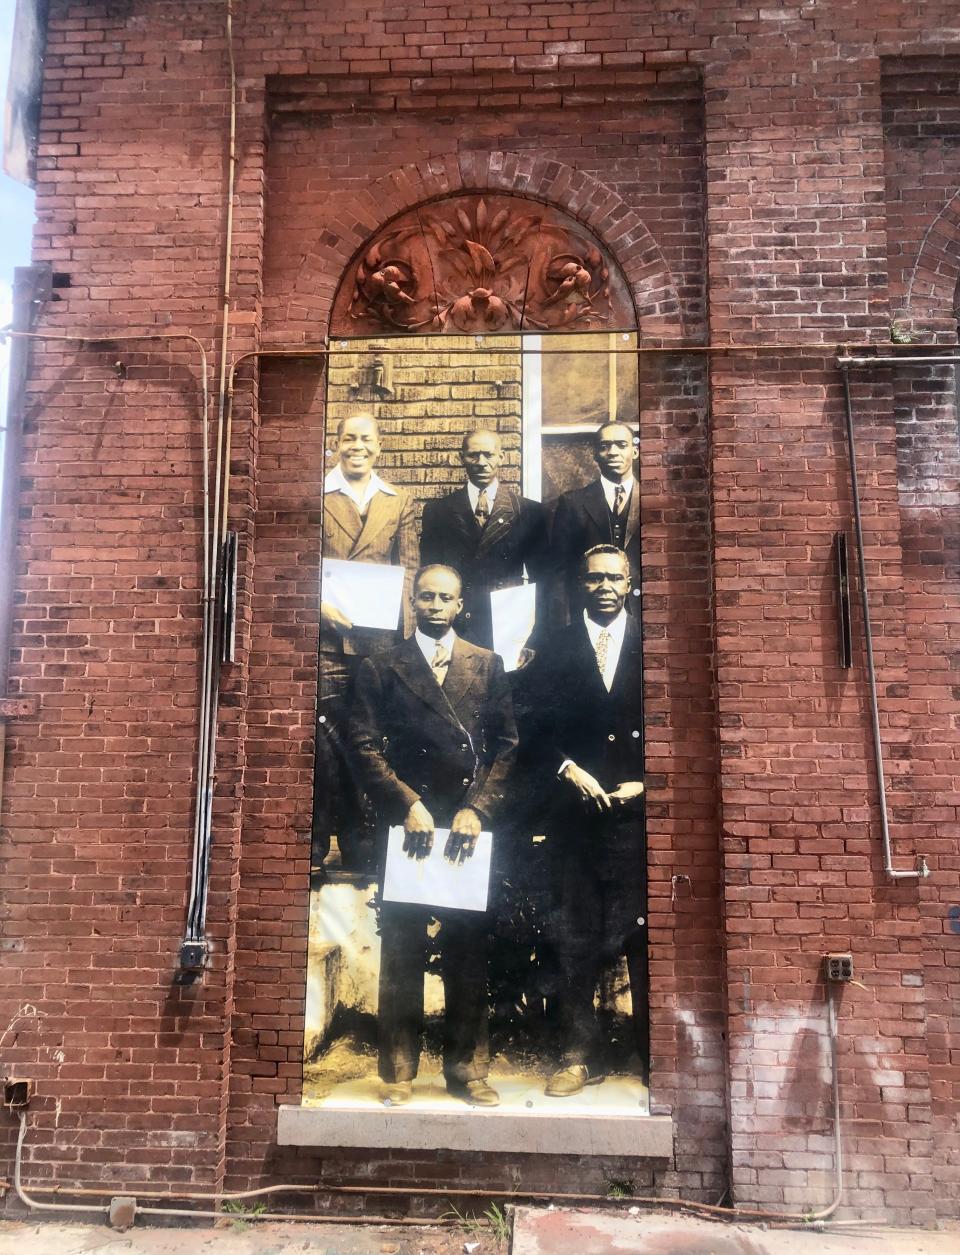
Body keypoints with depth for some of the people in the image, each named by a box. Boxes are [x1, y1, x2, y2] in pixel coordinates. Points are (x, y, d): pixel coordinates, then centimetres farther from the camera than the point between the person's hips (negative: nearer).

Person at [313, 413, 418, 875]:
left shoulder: (400, 503, 16)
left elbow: (408, 570, 13)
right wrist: (320, 604, -13)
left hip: (379, 637, 3)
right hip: (326, 634, -2)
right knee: (325, 742, -4)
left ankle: (360, 850, 17)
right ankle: (316, 848, 7)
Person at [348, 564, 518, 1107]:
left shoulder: (488, 665, 10)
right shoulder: (381, 668, 7)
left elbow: (506, 743, 6)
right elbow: (365, 746, 0)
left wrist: (477, 807, -5)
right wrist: (408, 805, -10)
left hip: (470, 821, 1)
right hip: (407, 820, -1)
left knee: (468, 948, 5)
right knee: (402, 949, 2)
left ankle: (468, 1068, 17)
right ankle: (398, 1071, 13)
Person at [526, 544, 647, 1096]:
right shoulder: (555, 651, 11)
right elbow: (543, 730, 7)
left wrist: (645, 783, -5)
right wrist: (570, 771, -8)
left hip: (638, 809, -1)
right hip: (577, 812, 1)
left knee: (643, 933, 1)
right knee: (576, 937, 5)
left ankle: (655, 1053, 15)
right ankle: (581, 1055, 16)